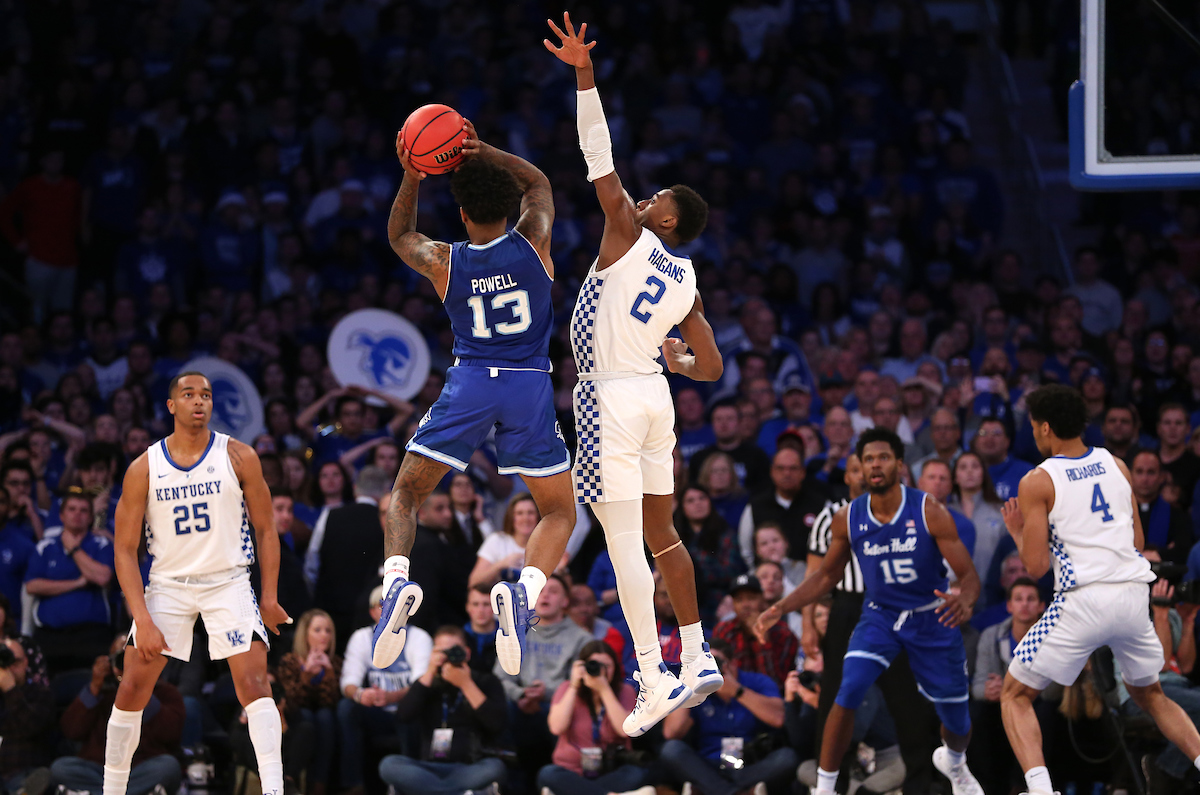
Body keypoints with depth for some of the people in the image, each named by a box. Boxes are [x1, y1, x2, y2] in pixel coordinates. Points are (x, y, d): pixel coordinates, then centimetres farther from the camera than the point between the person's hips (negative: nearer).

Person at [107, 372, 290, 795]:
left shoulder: (239, 457, -6)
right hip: (168, 583, 1)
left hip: (229, 582, -1)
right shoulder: (143, 469, -6)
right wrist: (143, 620, -13)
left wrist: (269, 597, -4)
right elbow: (125, 550, -4)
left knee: (254, 683, -16)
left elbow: (265, 528, 3)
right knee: (132, 690, -1)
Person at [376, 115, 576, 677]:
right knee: (560, 512, 11)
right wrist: (486, 153, 6)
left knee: (405, 492, 12)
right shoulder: (533, 244, -3)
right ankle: (523, 592, -18)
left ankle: (396, 581, -17)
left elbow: (398, 236, 22)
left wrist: (411, 181, 11)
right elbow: (538, 182, 18)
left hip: (469, 384, 0)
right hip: (531, 384, 0)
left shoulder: (442, 263, -2)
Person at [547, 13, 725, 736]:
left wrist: (584, 73, -13)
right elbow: (712, 367, 12)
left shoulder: (629, 237, -6)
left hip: (611, 401, -7)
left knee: (625, 545, -7)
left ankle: (656, 682, -9)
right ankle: (698, 661, 20)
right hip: (655, 394, 7)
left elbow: (599, 155, -12)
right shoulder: (687, 282, 10)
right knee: (660, 531, 19)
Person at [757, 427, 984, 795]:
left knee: (957, 722, 10)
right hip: (880, 616, 1)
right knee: (848, 692, -26)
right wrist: (780, 608, -6)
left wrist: (964, 600, -43)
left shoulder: (929, 512, -19)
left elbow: (969, 575, -19)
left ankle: (953, 761, 48)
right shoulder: (848, 519, -10)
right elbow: (827, 576, 6)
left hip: (932, 619, -1)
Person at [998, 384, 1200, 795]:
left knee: (1015, 695, 8)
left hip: (1083, 600, -5)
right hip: (1134, 593, 5)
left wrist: (1017, 530, 13)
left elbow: (1035, 565, -6)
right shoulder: (1116, 465, 12)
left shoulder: (1037, 482, -3)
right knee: (1150, 694, 27)